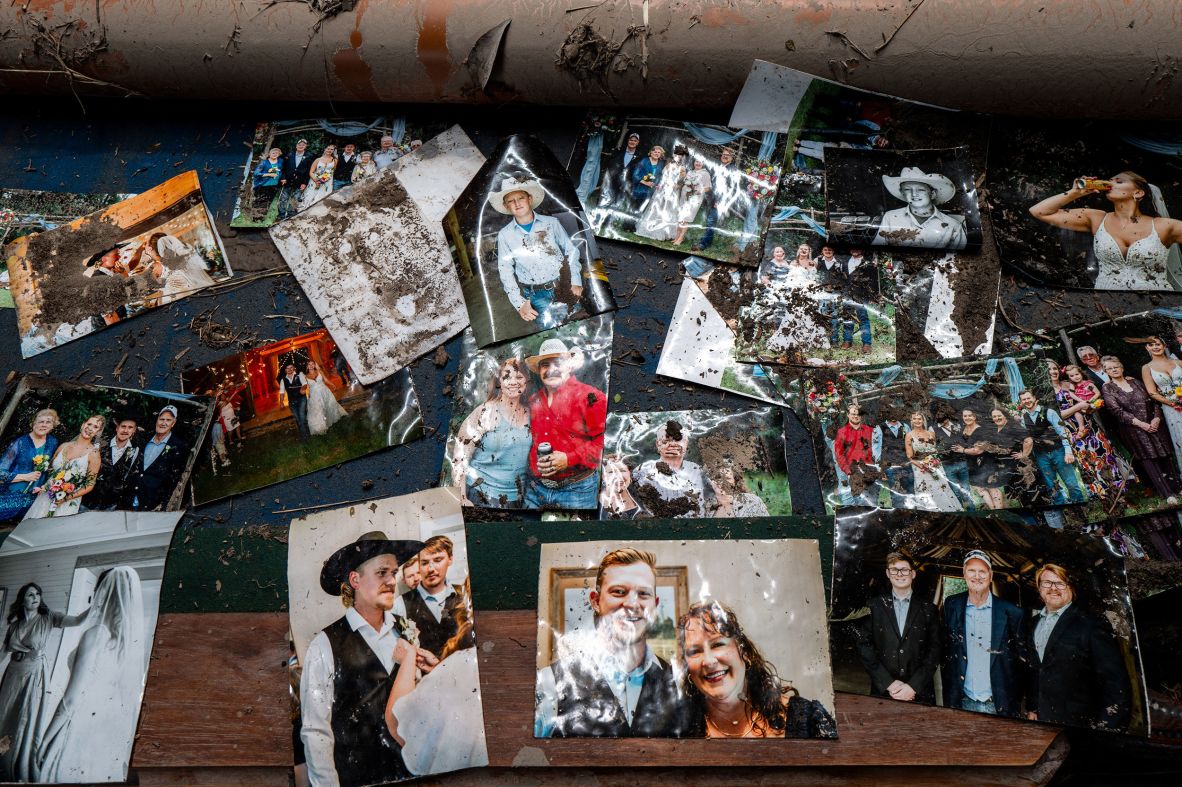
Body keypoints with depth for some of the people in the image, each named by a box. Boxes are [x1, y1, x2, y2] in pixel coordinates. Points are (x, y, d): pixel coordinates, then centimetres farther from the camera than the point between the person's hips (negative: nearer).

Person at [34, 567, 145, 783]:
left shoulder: (96, 635, -18)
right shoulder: (140, 642, -2)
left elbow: (73, 698, -17)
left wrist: (46, 741, -6)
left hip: (82, 730, -5)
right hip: (114, 735, 5)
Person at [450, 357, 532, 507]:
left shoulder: (528, 415, 3)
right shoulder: (485, 413, -11)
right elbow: (460, 457, -13)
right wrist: (462, 499, -17)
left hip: (516, 499, 5)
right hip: (481, 497, -5)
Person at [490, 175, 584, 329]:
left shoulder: (551, 223, 2)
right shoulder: (504, 235, 2)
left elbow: (571, 251, 8)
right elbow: (505, 271, 3)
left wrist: (576, 281, -2)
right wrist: (520, 303, -5)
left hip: (563, 287, 1)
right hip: (536, 296, -1)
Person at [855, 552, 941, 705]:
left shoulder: (929, 609, 5)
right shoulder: (874, 606, 3)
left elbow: (934, 651, 1)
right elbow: (864, 646, -1)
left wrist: (914, 686, -9)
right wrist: (888, 683, -10)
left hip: (920, 694, 0)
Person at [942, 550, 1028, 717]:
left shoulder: (1011, 613, -3)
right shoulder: (951, 606, 2)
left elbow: (1022, 659, 4)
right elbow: (943, 649, 8)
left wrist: (1015, 703, 1)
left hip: (999, 705, -1)